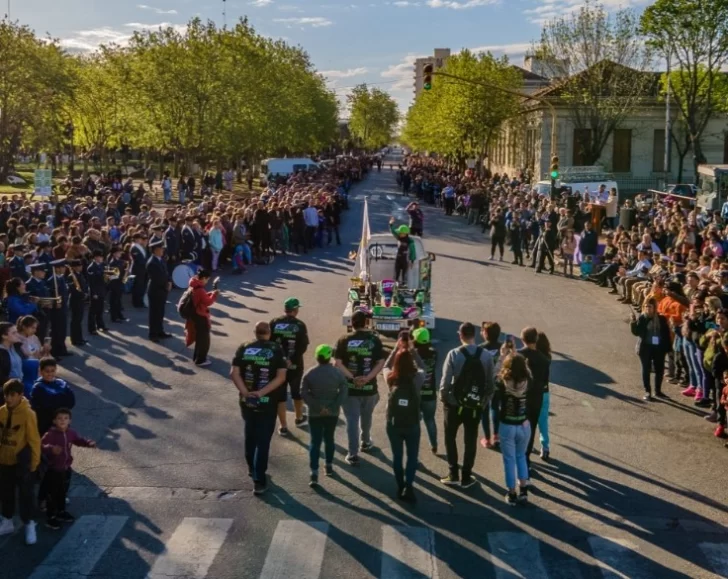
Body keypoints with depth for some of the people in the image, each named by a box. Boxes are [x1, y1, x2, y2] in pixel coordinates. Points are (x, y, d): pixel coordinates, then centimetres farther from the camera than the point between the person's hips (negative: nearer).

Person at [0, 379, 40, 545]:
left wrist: (34, 461, -10)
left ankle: (30, 526, 15)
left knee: (25, 494, 3)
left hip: (22, 462, -6)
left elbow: (34, 440, -13)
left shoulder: (27, 414, -18)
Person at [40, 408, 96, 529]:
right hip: (53, 470, -6)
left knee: (63, 493, 23)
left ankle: (61, 512, 40)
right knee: (53, 495, 3)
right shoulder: (50, 434, -23)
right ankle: (50, 517, 16)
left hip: (66, 468, 6)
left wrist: (89, 443, -4)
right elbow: (41, 445, -34)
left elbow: (79, 440, 13)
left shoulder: (71, 433, -2)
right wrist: (51, 448, -53)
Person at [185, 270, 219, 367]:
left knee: (199, 337, 22)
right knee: (204, 339, 1)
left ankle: (197, 357, 31)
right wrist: (214, 294, -10)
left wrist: (210, 294, 3)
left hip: (195, 315, 10)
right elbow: (207, 302, -22)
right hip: (200, 317, -10)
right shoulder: (199, 289, -25)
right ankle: (200, 360, 8)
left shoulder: (194, 286, 5)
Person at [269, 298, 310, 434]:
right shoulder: (300, 325, -9)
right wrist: (292, 359, -11)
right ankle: (299, 418, 40)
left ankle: (283, 427, 9)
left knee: (280, 395, 7)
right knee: (297, 392, 22)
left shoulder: (274, 323, -5)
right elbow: (303, 347, -14)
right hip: (295, 365, 0)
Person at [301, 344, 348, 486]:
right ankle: (329, 466, 31)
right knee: (329, 439, 19)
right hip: (332, 413, 1)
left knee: (315, 442, 1)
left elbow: (304, 393, -11)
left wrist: (317, 406, -11)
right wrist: (333, 407, -12)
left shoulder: (310, 374, -7)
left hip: (315, 414, -1)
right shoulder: (337, 372, -6)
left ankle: (314, 474, -7)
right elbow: (343, 391, -11)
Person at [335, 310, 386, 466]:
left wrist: (352, 378, -14)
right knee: (366, 418, 24)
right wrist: (367, 378, -15)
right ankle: (365, 443, 44)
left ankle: (353, 455, 2)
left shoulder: (343, 340, -5)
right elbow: (381, 363, -9)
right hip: (369, 387, 1)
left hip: (350, 387, -1)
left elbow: (338, 363, -11)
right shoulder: (374, 340, -3)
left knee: (352, 420, 3)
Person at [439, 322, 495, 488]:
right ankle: (466, 477, 18)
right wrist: (485, 401, 11)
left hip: (455, 404, -2)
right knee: (471, 440, 14)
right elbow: (490, 382, -2)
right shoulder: (486, 356, -5)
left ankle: (453, 474, 15)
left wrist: (444, 398, 1)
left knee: (450, 437, 16)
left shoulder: (454, 354, -14)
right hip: (476, 406, 2)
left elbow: (446, 381, -15)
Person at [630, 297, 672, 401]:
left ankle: (658, 391, 25)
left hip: (659, 348, 2)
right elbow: (636, 332, -9)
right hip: (645, 347, -2)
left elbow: (666, 333, 3)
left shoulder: (662, 319, 0)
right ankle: (647, 392, 11)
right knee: (646, 370, 3)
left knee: (659, 369, 10)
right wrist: (633, 322, -25)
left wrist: (668, 347, -3)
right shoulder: (641, 318, -4)